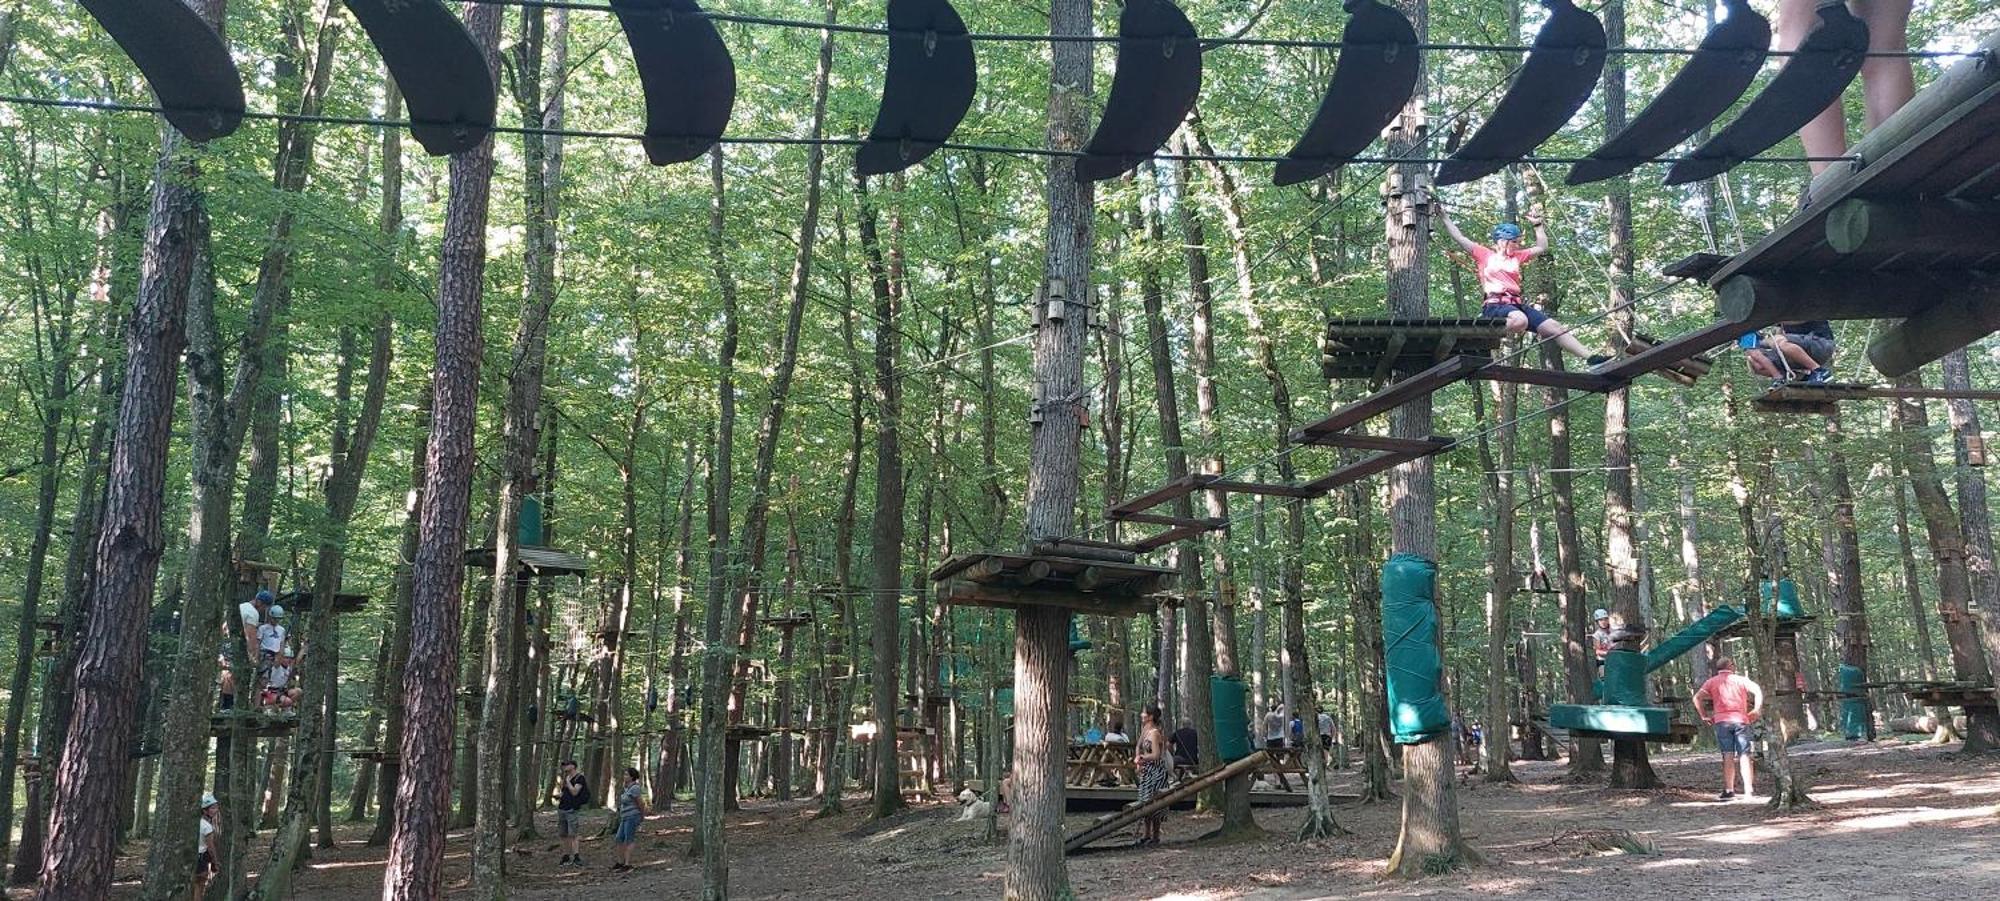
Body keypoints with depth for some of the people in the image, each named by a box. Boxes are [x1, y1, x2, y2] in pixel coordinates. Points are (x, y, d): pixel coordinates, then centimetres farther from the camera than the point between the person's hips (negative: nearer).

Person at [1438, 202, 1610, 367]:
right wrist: (1444, 216, 8)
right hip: (1495, 305, -7)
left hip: (1517, 304, 7)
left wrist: (1537, 225, 35)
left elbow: (1542, 247, 37)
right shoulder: (1484, 254, 12)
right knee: (1520, 321, -42)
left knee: (1554, 327, -4)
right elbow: (1460, 238, 8)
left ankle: (1591, 357, -7)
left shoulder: (1517, 257, 28)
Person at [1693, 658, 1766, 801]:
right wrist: (1757, 710, 0)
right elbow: (1758, 690, -5)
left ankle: (1728, 790, -6)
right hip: (1741, 720, 0)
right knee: (1744, 755, 2)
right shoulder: (1741, 680, 12)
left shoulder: (1712, 682, 13)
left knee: (1728, 756, 1)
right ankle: (1748, 790, -1)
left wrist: (1704, 716, 5)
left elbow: (1697, 698, -1)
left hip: (1722, 721, 0)